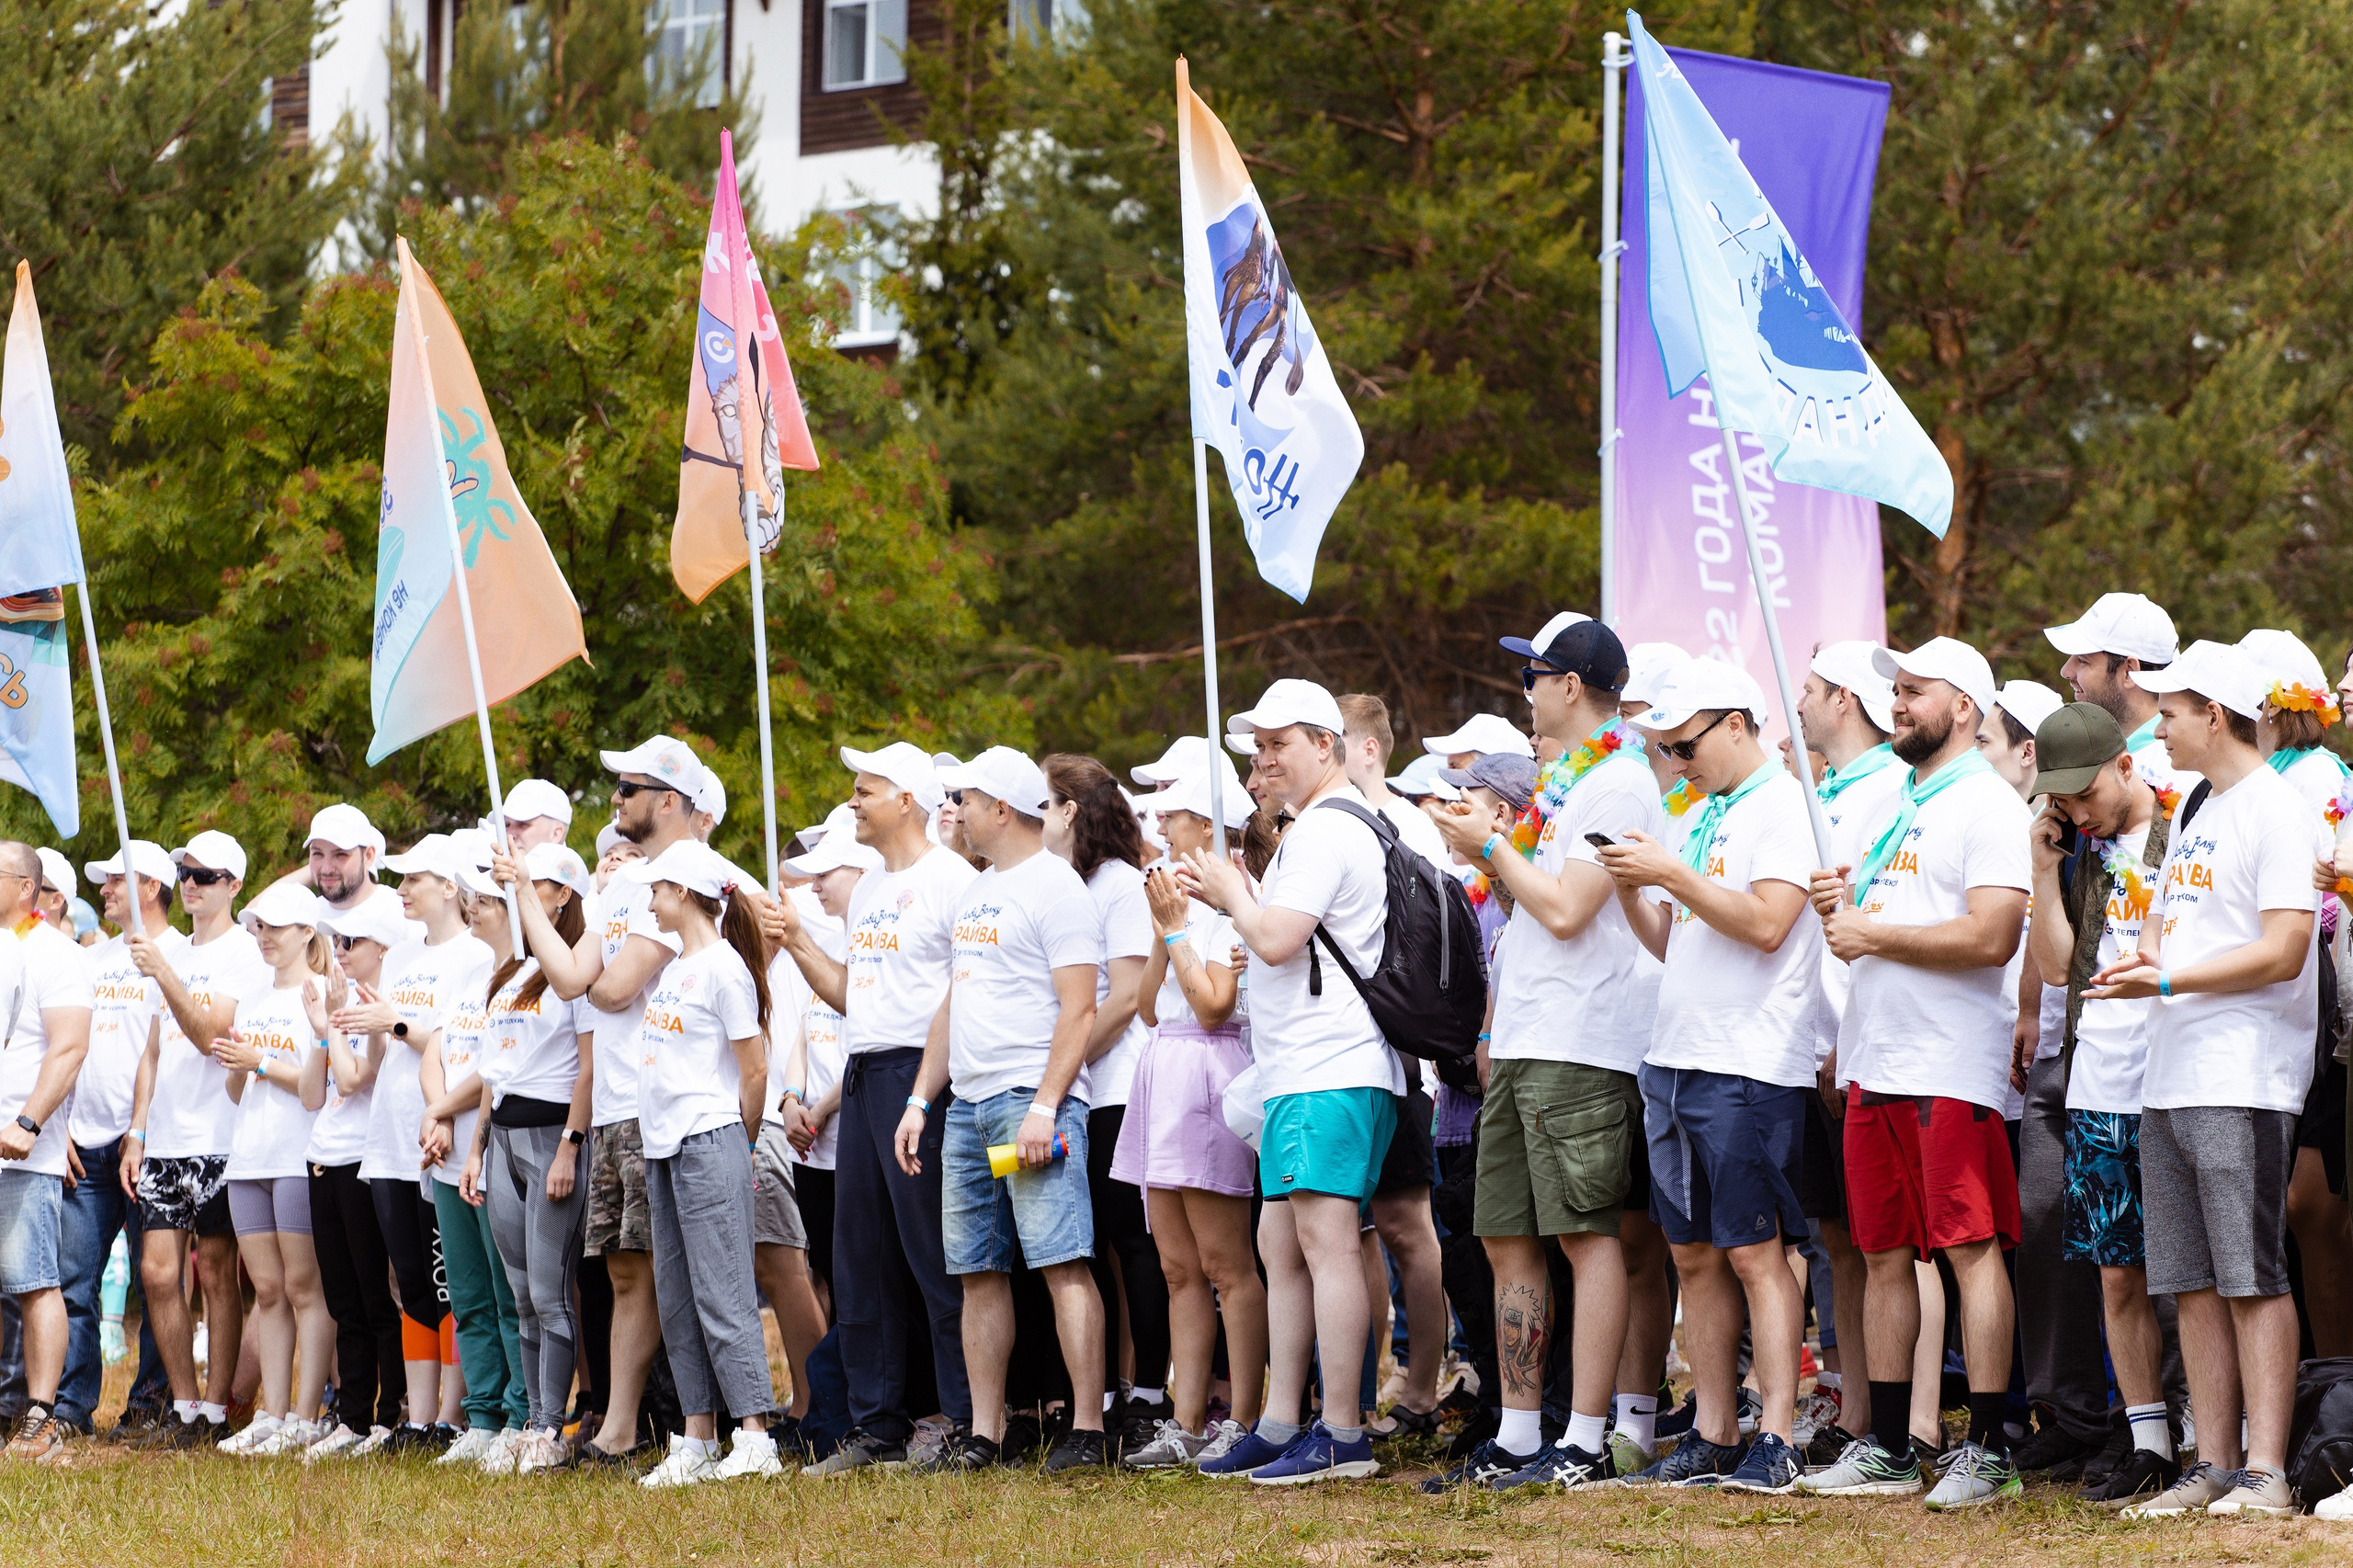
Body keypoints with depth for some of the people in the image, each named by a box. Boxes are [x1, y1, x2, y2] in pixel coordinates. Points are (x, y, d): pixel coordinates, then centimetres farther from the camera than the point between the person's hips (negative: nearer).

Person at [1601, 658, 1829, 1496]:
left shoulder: (1783, 806, -8)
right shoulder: (1700, 818, 19)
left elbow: (1765, 923, -19)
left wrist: (1670, 874, -14)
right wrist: (1631, 888, 6)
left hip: (1750, 1069, -9)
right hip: (1675, 1063, 9)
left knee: (1754, 1252, -9)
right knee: (1694, 1254, 8)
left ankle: (1777, 1437, -9)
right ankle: (1713, 1431, 13)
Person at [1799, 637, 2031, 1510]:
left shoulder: (1990, 807, -7)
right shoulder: (1893, 806, 20)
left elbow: (1990, 939, -19)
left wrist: (1875, 933, -13)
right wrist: (1839, 904, 6)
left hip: (1952, 1068, -9)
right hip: (1874, 1063, 9)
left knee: (1972, 1249, -8)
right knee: (1884, 1255, 10)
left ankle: (1987, 1449, -7)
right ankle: (1887, 1448, 15)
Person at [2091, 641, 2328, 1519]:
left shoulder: (2278, 813, -9)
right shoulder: (2191, 813, 20)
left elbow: (2282, 953, -17)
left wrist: (2165, 980, -19)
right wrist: (2143, 957, 3)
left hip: (2244, 1083, -9)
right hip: (2170, 1078, 9)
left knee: (2252, 1279, -9)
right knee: (2193, 1284, 7)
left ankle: (2267, 1474, -9)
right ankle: (2213, 1468, 10)